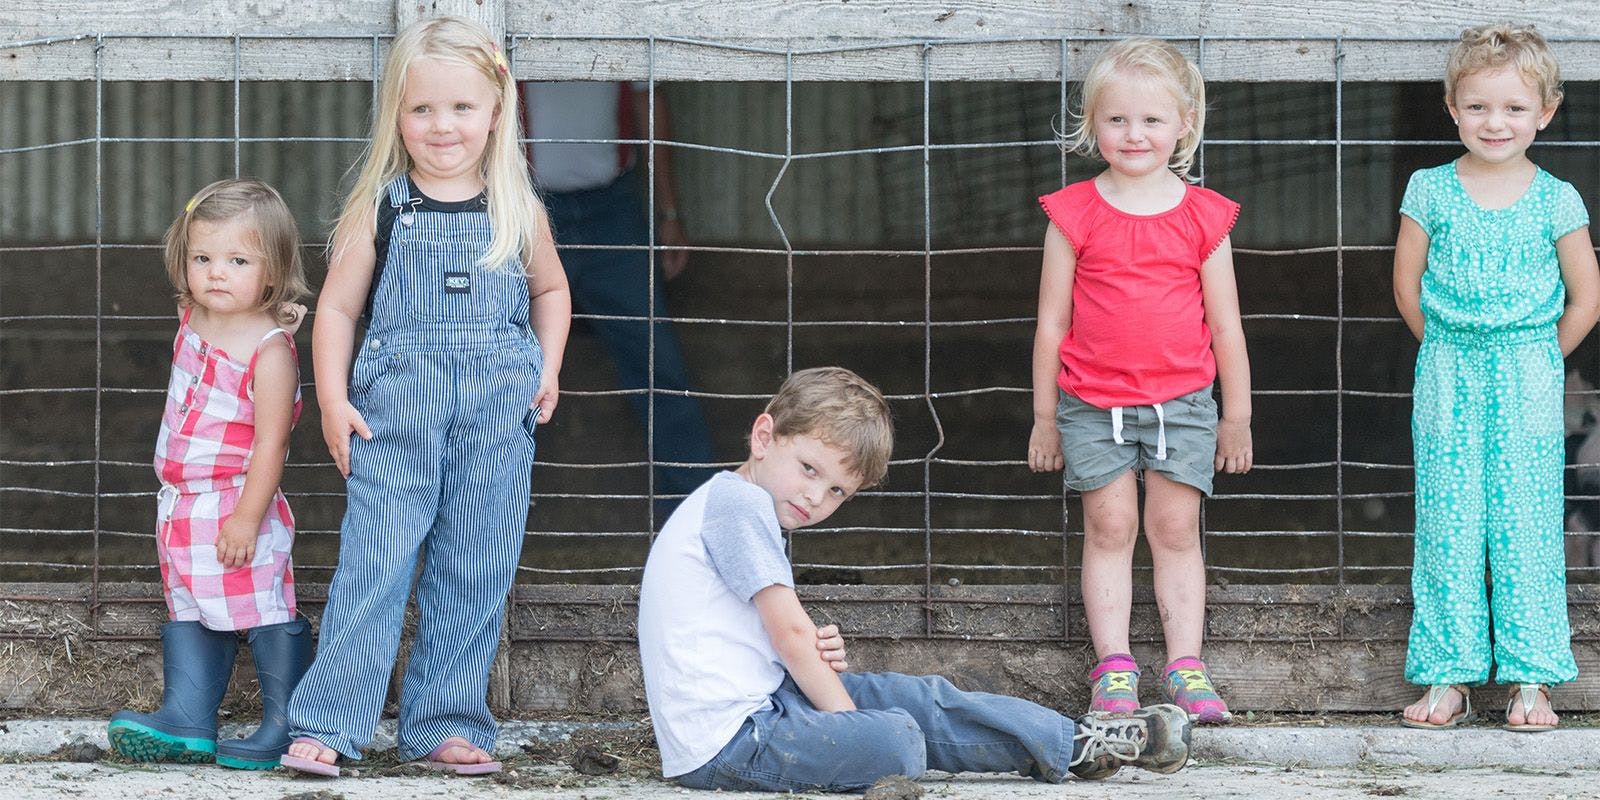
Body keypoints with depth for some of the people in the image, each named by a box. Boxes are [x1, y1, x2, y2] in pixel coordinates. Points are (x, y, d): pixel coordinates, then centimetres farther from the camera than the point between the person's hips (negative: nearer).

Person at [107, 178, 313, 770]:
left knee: (266, 615, -4)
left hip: (239, 510, -9)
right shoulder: (192, 320, 3)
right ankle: (187, 725, 14)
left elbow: (271, 442, -21)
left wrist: (247, 517, -23)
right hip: (181, 509, 9)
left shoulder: (269, 350, -19)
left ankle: (286, 726, 3)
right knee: (189, 617, 11)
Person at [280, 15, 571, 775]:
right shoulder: (380, 208, 0)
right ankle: (326, 724, -4)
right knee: (374, 563, -7)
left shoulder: (519, 213, 5)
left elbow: (551, 290, 23)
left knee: (474, 575, 5)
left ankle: (444, 726, 14)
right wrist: (334, 401, -5)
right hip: (395, 414, -2)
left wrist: (547, 369, 11)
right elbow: (337, 307, 3)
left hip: (495, 422, 2)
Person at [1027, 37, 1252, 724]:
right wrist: (1044, 417, 5)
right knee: (1109, 527, 1)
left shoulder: (1202, 216, 0)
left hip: (1181, 401, 0)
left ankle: (1185, 667, 5)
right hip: (1092, 402, 0)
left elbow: (1225, 325, 7)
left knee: (1175, 530, 2)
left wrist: (1236, 417, 10)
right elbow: (1051, 322, 4)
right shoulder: (1075, 214, -2)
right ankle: (1112, 668, 4)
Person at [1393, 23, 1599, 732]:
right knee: (1447, 521, 0)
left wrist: (1535, 361, 5)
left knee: (1526, 522, -1)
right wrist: (1450, 353, 7)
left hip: (1528, 380, -1)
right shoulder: (1430, 190, 1)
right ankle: (1448, 677, 4)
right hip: (1446, 378, 1)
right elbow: (1408, 286, 7)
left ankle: (1530, 678, 4)